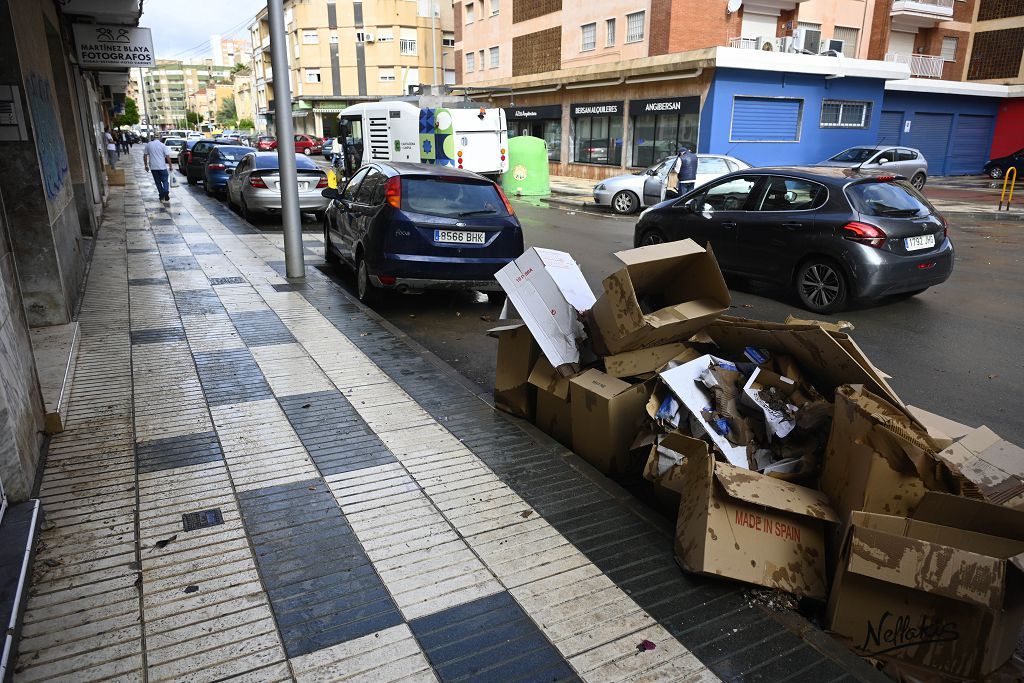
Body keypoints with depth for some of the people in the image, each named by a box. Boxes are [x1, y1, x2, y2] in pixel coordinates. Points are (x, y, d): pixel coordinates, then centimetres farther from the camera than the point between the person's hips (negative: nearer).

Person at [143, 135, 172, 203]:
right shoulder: (162, 145, -3)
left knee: (158, 182, 12)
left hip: (153, 167, 2)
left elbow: (145, 156, 6)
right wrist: (170, 165, 2)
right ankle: (166, 195, -12)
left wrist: (146, 165, 15)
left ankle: (162, 196, 13)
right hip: (162, 167, -2)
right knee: (165, 181, 6)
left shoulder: (148, 145, 4)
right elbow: (167, 156, -7)